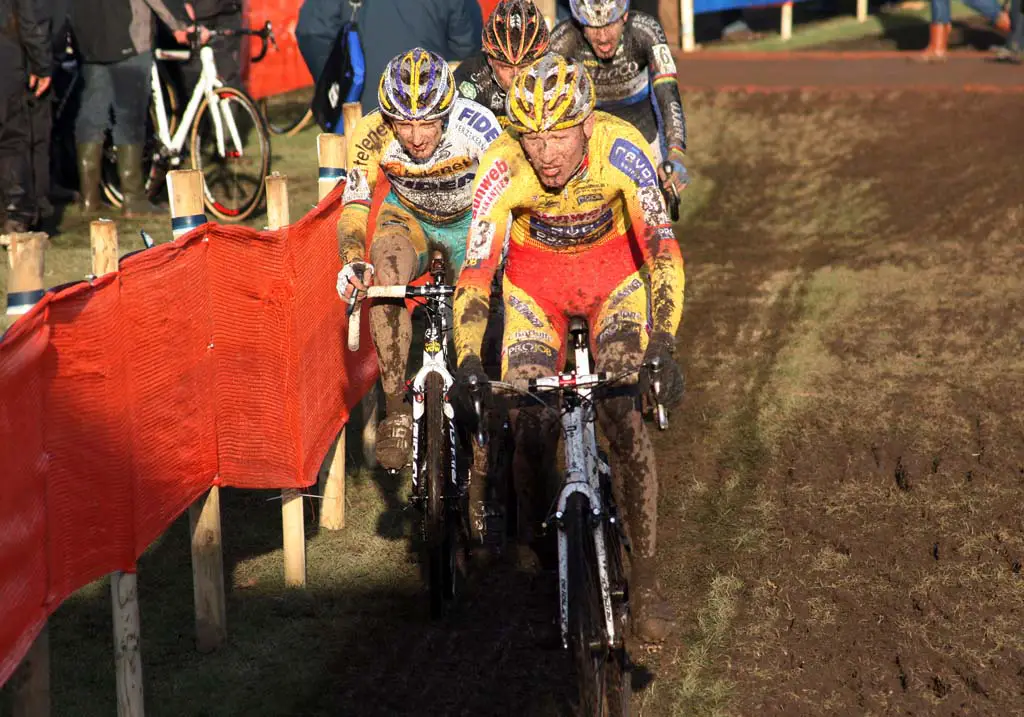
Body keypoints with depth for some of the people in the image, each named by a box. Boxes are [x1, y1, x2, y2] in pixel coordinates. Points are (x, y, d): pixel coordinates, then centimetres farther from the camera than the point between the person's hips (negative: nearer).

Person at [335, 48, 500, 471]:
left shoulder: (477, 128, -32)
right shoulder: (373, 136, -27)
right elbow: (353, 210, -25)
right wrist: (353, 264, -44)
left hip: (470, 220, 0)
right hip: (409, 217, 0)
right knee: (385, 266, -30)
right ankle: (397, 412, -26)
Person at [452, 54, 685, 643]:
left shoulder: (621, 149, -32)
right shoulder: (503, 167, -30)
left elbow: (662, 247, -37)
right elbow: (476, 271, -30)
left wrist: (665, 347, -49)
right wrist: (468, 364, -43)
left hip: (613, 269, -1)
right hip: (536, 274, 1)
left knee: (625, 417, -16)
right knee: (531, 424, -12)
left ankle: (646, 579, -7)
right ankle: (531, 533, 18)